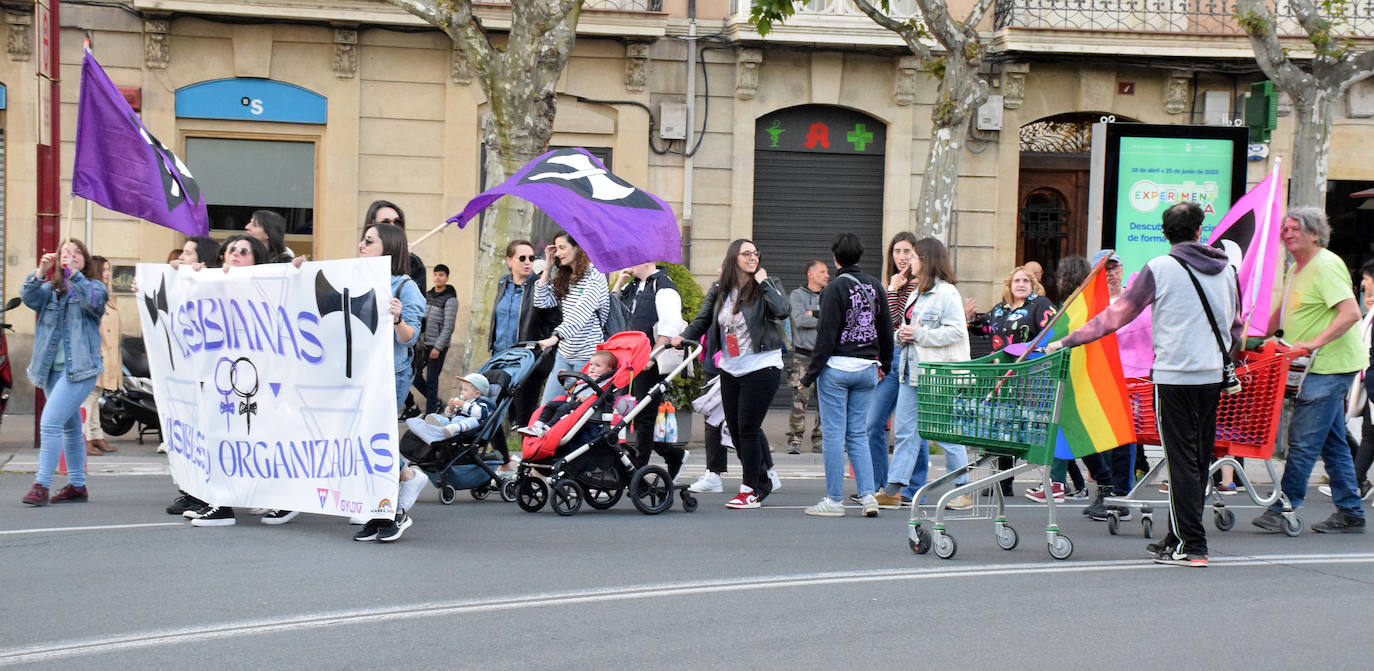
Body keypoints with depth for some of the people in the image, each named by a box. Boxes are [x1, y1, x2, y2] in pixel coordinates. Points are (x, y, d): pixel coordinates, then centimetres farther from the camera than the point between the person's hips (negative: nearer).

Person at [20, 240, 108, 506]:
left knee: (50, 422, -17)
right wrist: (40, 271, -22)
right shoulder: (50, 289, 13)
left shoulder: (94, 286, 2)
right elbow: (28, 297, -6)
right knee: (69, 427, 14)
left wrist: (73, 272, -31)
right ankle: (77, 487, 22)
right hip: (52, 369, 6)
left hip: (79, 369, -6)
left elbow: (93, 300, -21)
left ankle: (41, 486, -17)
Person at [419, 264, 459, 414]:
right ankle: (435, 402, 22)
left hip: (438, 346, -7)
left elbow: (448, 327, -14)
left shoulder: (450, 300, -10)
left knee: (431, 380, -5)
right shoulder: (427, 295, 11)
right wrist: (420, 342, 13)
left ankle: (430, 412, 3)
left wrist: (438, 347, -18)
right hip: (424, 344, 7)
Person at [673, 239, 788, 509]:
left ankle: (751, 490, 6)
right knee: (736, 429, 11)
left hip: (761, 367, -6)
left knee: (748, 428, -5)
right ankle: (764, 481, 26)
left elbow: (782, 310, -23)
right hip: (730, 370, 6)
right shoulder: (719, 290, 7)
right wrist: (684, 337, -10)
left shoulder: (767, 285, -5)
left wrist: (762, 282, -17)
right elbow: (703, 320, 7)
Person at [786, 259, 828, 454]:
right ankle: (794, 440, -8)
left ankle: (819, 441, 8)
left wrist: (813, 313, -7)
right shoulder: (797, 295, 5)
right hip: (803, 356, -4)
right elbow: (799, 319, -11)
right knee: (799, 399, -12)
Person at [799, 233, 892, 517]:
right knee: (858, 434, 11)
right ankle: (868, 495, 1)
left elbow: (826, 334, -13)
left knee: (834, 434, 0)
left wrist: (811, 373, -10)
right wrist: (884, 364, 28)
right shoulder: (875, 287, 9)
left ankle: (834, 499, 2)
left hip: (837, 367, -6)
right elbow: (886, 329, 15)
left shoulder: (835, 288, -10)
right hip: (866, 367, 6)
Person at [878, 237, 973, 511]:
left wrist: (919, 335, -17)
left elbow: (956, 331, -17)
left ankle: (963, 491, 9)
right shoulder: (917, 292, 17)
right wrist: (901, 335, 3)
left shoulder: (946, 293, -10)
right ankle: (893, 490, 5)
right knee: (905, 429, 5)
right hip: (911, 370, 9)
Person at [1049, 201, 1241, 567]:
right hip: (1212, 376, 5)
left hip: (1174, 375, -5)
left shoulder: (1160, 268, -6)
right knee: (1198, 459, 11)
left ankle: (1192, 547, -5)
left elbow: (1117, 315, -5)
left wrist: (1068, 341, 2)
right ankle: (1177, 539, 19)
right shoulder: (1226, 270, 9)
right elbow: (1236, 326, 19)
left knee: (1182, 461, -3)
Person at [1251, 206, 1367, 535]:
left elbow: (1351, 313, -23)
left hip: (1329, 366, -10)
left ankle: (1283, 509, -5)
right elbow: (1283, 313, 28)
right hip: (1317, 368, 10)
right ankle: (1350, 514, 17)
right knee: (1333, 443, 12)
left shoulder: (1326, 266, -14)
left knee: (1303, 441, -8)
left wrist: (1315, 342, -28)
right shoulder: (1296, 270, 16)